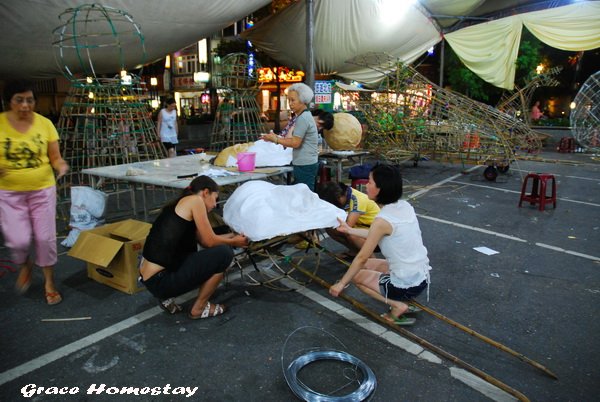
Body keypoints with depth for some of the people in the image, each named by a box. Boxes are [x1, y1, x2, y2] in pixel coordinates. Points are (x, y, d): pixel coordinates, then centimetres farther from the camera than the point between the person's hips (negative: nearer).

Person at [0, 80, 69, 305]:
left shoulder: (44, 123, -5)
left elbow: (55, 157, -2)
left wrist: (61, 165, -24)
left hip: (42, 190, 0)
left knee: (45, 237, 4)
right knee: (19, 240, -5)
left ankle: (49, 281, 24)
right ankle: (25, 266, 32)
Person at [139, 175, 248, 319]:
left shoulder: (180, 203, 18)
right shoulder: (195, 200, -7)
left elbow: (204, 240, 18)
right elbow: (210, 241, -5)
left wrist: (232, 235, 28)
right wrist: (233, 242, 13)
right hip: (160, 281, -10)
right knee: (224, 253, -7)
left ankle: (168, 298, 17)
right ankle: (199, 308, 8)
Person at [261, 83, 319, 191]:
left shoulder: (303, 118, -14)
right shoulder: (304, 116, 17)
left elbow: (295, 143, -17)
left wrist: (275, 139, -7)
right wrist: (276, 137, 5)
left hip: (305, 165, -10)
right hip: (305, 164, 10)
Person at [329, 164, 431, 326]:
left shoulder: (383, 220, -23)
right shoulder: (405, 206, 0)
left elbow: (361, 258, -15)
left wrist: (341, 284, -3)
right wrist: (349, 230, 20)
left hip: (406, 285, -7)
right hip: (422, 277, 8)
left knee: (357, 274, 13)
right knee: (368, 265, 23)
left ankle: (397, 305, 1)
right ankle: (402, 301, 13)